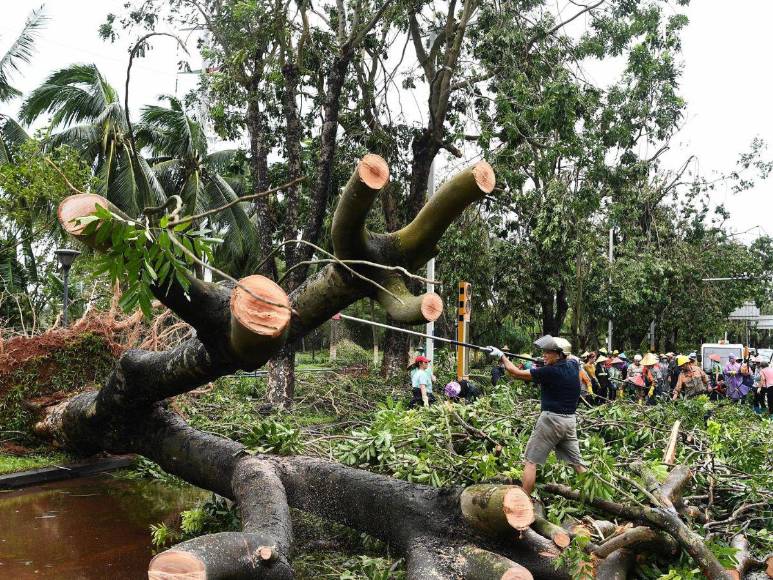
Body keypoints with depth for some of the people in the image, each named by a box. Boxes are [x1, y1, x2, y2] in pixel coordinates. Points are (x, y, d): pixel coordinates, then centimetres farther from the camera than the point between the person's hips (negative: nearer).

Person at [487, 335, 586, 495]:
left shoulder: (550, 372, -15)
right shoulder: (573, 366, 3)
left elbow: (517, 373, -10)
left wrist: (501, 356, -1)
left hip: (552, 419, -7)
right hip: (570, 420, 7)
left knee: (531, 460, -1)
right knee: (577, 462, 14)